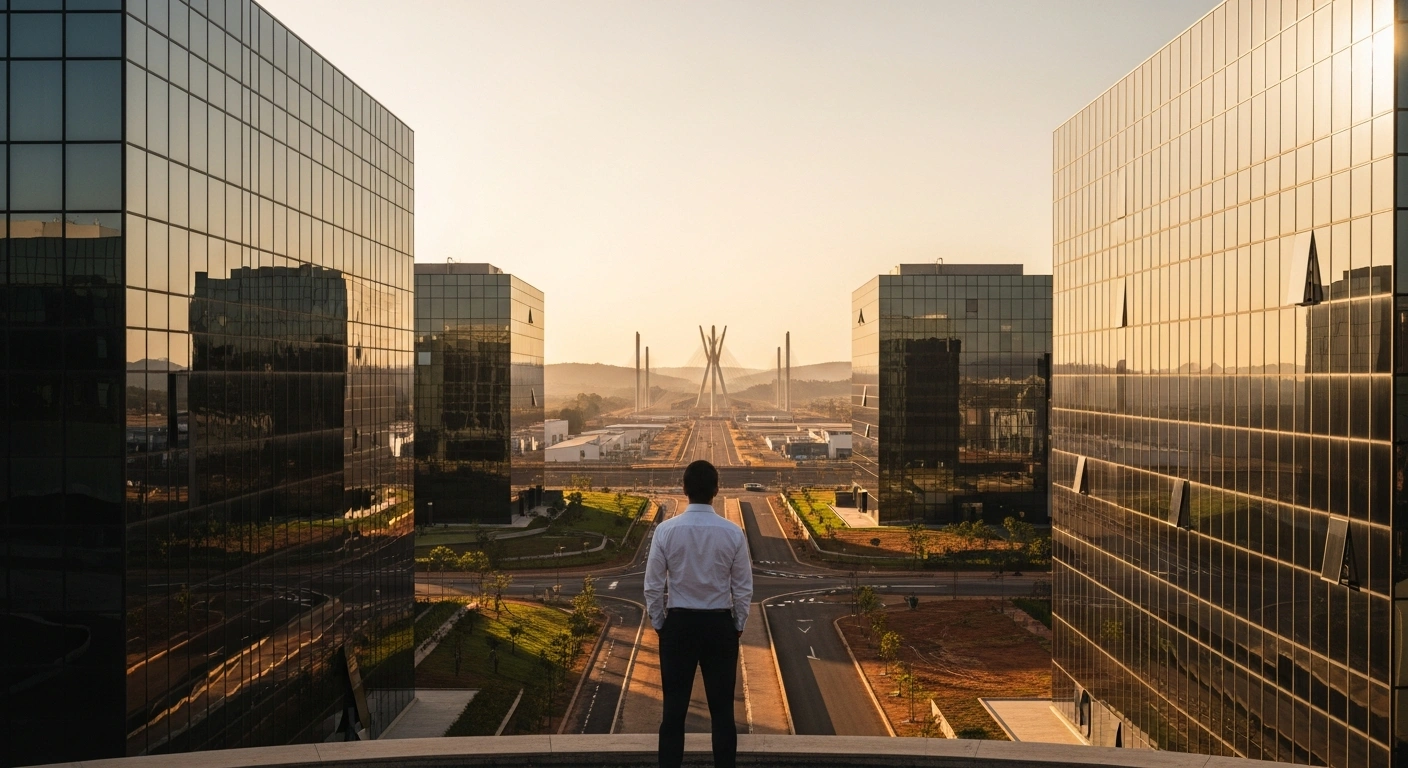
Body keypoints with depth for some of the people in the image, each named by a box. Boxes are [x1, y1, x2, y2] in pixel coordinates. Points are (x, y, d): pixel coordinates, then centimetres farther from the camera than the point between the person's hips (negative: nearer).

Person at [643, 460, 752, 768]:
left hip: (678, 623, 0)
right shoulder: (733, 533, -9)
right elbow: (743, 589, -2)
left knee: (674, 708, 9)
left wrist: (659, 625, 9)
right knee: (722, 709, 10)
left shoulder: (666, 530, -10)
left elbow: (653, 586, -5)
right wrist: (738, 626, 11)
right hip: (720, 624, 0)